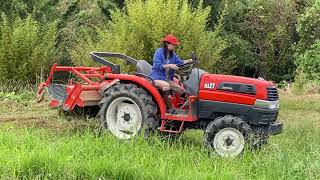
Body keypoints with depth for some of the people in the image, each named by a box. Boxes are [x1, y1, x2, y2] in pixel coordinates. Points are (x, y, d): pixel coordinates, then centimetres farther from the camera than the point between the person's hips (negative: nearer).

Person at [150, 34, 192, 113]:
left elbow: (180, 62, 6)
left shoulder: (172, 54, 12)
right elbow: (157, 66, -20)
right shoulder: (159, 52, -10)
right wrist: (169, 65, -26)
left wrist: (189, 61, -12)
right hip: (157, 77, -8)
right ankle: (169, 108, -33)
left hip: (167, 79, 8)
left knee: (182, 90, -5)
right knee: (166, 85, -38)